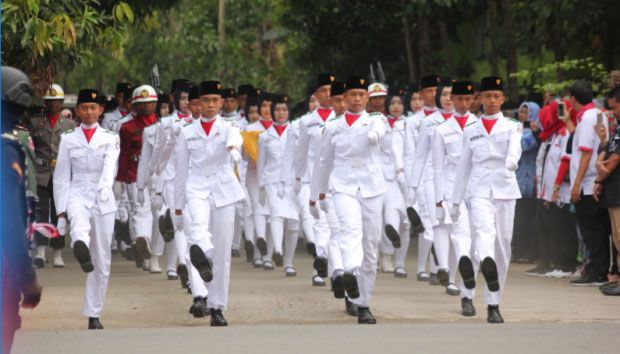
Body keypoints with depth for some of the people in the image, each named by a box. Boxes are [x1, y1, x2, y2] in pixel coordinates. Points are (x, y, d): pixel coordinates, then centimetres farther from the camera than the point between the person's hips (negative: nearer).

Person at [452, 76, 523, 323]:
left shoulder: (512, 127, 8)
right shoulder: (471, 131, 13)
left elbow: (515, 149, -15)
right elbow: (463, 167, 16)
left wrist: (511, 162, -39)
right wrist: (456, 201, 14)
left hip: (505, 189, 0)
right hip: (479, 190, 0)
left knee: (502, 244, 1)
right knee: (484, 229, -28)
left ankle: (494, 304, 10)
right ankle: (486, 264, -59)